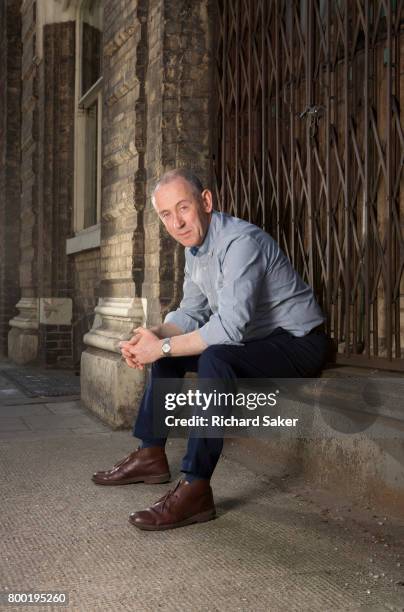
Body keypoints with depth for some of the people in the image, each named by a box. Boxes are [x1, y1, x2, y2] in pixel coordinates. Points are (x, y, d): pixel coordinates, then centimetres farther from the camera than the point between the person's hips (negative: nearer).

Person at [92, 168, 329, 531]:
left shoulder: (240, 241, -25)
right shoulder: (195, 246, 4)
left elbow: (230, 326, -35)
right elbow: (191, 313, 9)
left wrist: (163, 347, -27)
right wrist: (154, 337, -11)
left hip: (298, 344, -10)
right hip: (254, 340, 10)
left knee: (215, 358, -35)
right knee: (167, 350, 13)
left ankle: (196, 489, -30)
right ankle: (151, 456, 16)